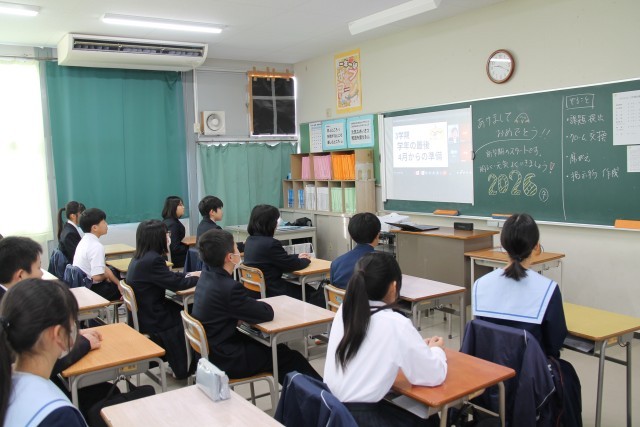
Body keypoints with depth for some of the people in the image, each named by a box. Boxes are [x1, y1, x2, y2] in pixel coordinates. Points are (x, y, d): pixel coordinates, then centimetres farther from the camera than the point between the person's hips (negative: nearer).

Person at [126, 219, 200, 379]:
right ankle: (183, 367, 18)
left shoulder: (141, 258, 5)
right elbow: (176, 283, -19)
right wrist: (199, 278, -3)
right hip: (152, 319, -9)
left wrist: (190, 275, 8)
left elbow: (168, 276, 15)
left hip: (143, 313, 9)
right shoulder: (152, 260, -25)